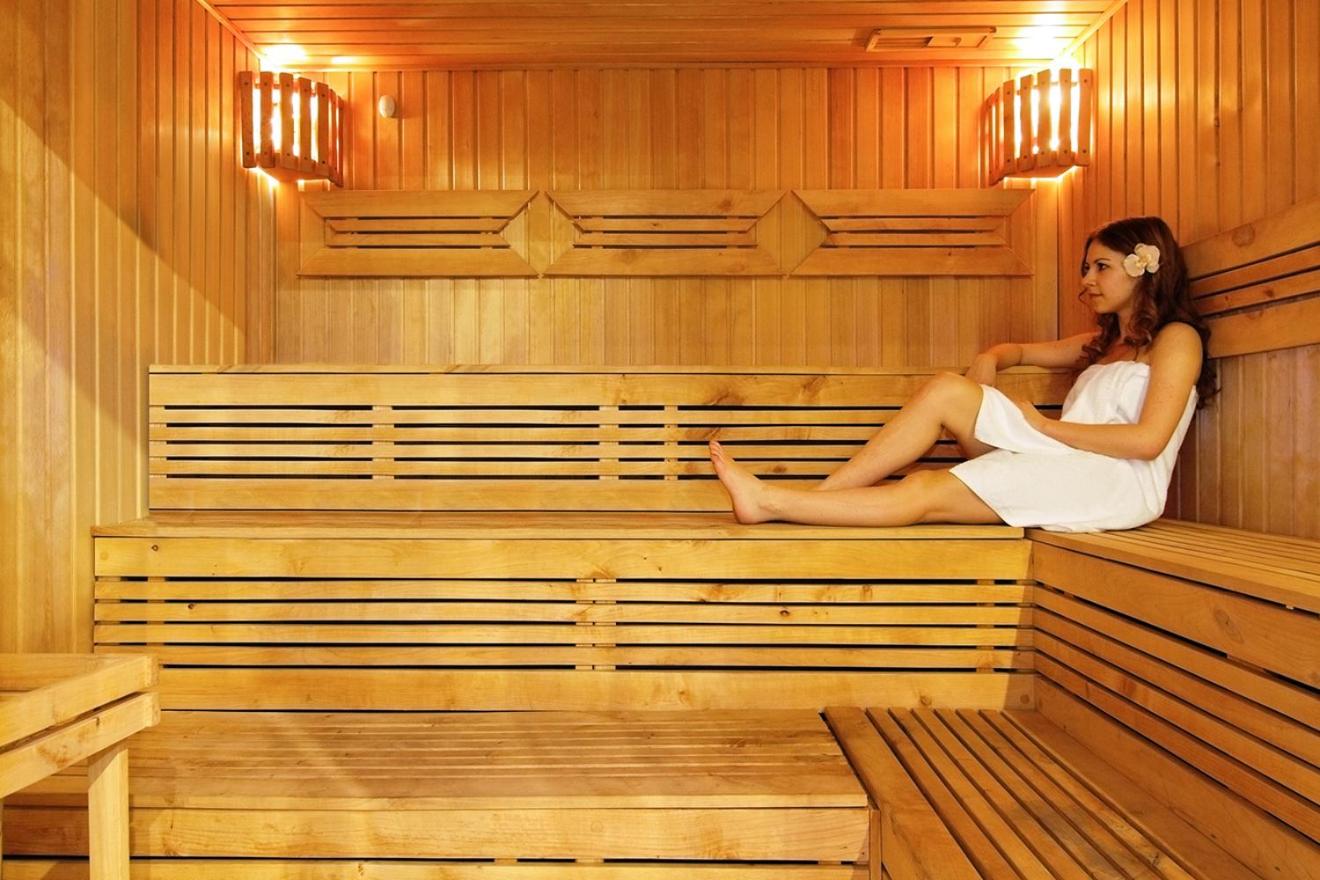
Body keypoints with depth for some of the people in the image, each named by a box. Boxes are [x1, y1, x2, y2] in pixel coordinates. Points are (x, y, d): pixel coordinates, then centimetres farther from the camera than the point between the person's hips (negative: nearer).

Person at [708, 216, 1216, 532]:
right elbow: (1021, 351, 34)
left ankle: (770, 502, -25)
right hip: (1060, 466, 7)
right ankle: (822, 496, -19)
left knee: (927, 493, -24)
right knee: (946, 389, -16)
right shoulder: (1102, 343, 28)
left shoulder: (1175, 338, 4)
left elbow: (1149, 439, -11)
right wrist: (989, 362, 9)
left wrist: (1047, 426, -8)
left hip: (1117, 483, -7)